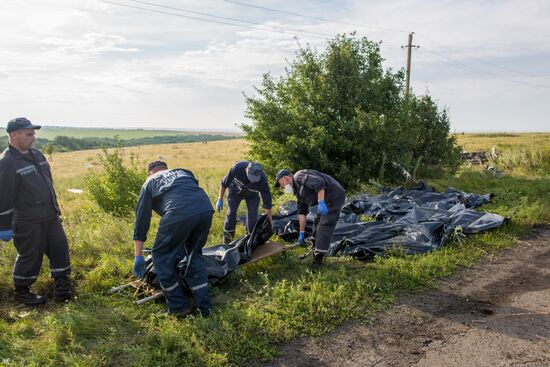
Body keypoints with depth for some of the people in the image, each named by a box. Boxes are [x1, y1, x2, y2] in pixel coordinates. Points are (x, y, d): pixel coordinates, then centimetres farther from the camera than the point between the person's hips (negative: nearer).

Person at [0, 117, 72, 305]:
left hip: (50, 216, 8)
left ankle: (62, 286, 23)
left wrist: (55, 209, 22)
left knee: (60, 248, 10)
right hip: (27, 222, -8)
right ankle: (21, 292, 24)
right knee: (30, 256, 4)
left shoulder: (36, 154, 11)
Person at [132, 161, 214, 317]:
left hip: (179, 214, -4)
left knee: (162, 256, 18)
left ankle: (178, 307, 24)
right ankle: (204, 307, 27)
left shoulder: (149, 183, 28)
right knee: (195, 254, 25)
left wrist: (138, 256, 28)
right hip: (206, 209, 4)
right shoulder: (183, 171, 37)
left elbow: (141, 219, 25)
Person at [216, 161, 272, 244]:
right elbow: (224, 183, -19)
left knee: (252, 215, -8)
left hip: (252, 194, 0)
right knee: (231, 213, -2)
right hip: (235, 190, 0)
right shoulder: (237, 168, -39)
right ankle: (227, 242, 11)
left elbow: (267, 204, -31)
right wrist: (220, 199, -14)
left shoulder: (262, 180, -38)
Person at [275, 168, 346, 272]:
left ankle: (318, 260, -5)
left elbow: (319, 183, -28)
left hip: (334, 197, -11)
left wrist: (321, 202, -30)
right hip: (327, 201, 11)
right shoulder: (298, 190, 16)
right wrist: (302, 233, 16)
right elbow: (302, 212, 17)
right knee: (317, 222, 20)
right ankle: (317, 252, 32)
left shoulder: (299, 177, -13)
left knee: (324, 227, -10)